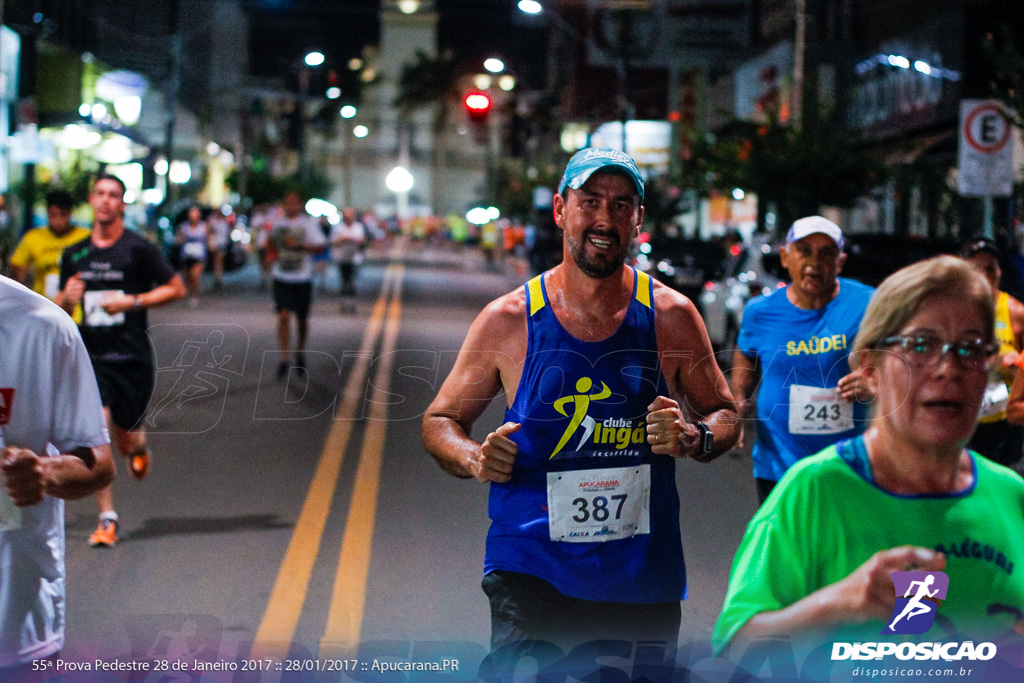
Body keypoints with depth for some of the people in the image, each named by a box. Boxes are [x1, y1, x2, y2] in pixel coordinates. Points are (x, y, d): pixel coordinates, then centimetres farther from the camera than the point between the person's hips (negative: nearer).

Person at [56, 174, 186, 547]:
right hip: (91, 357, 2)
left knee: (127, 437, 5)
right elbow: (62, 304, 20)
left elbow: (177, 288, -2)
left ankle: (139, 449, 46)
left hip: (132, 357, -2)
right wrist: (67, 298, -5)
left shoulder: (139, 249, -4)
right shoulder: (74, 254, 8)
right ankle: (107, 518, -5)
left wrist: (132, 301, -13)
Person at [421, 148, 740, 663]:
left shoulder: (671, 316, 1)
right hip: (530, 571, -2)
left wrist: (694, 438, -9)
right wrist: (474, 459, -13)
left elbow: (724, 414, 13)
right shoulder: (508, 320, -2)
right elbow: (439, 422, 8)